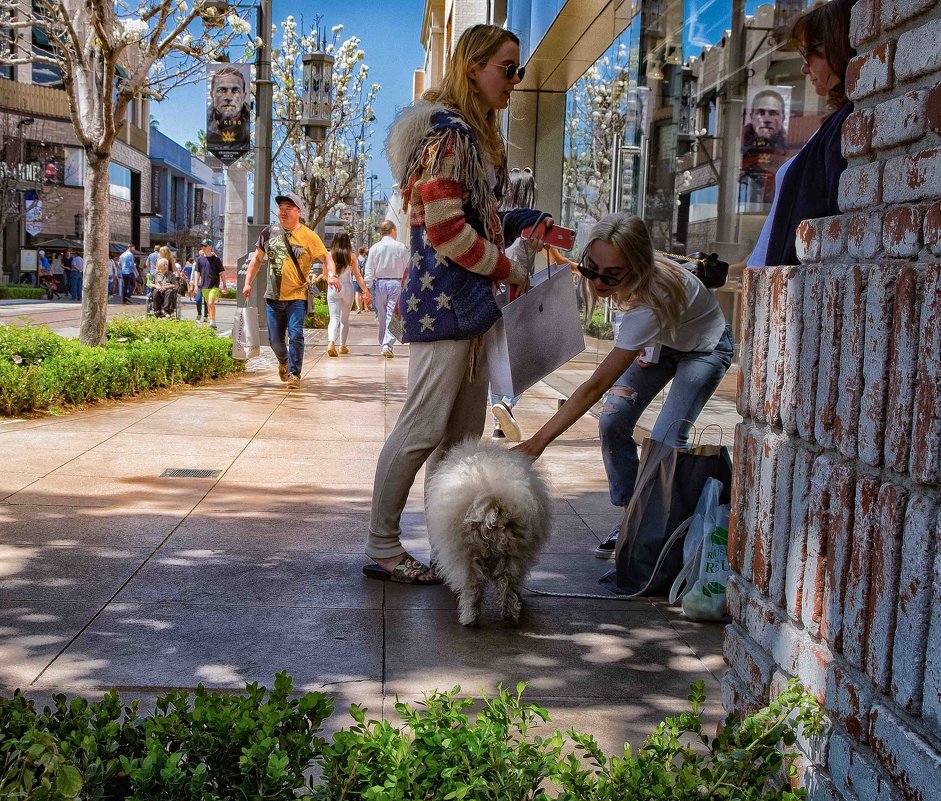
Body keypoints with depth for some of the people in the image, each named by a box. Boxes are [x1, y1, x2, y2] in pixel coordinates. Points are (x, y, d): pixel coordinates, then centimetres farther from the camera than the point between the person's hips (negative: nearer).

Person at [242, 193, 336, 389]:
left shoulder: (308, 236, -4)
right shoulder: (269, 232, 6)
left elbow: (326, 257, -4)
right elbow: (257, 258, 15)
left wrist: (331, 275, -23)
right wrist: (248, 282, 8)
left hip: (297, 296, -4)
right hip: (273, 296, 4)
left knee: (295, 335, -12)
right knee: (275, 339, 10)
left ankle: (294, 374, 0)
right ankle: (283, 361, 41)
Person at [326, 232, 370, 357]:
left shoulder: (329, 255, -3)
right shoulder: (351, 256, -5)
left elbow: (325, 275, 7)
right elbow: (358, 276, -5)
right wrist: (365, 290, 1)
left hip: (332, 289, 0)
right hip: (347, 288, 0)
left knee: (334, 318, -2)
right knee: (345, 318, 15)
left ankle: (331, 342, -26)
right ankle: (343, 346, 22)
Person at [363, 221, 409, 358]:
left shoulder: (375, 248, 0)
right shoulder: (401, 247, -3)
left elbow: (369, 271, -3)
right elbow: (407, 269, 1)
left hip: (379, 283, 2)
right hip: (396, 283, -1)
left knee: (382, 317, 12)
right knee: (392, 316, -3)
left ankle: (382, 346, 20)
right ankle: (387, 346, -14)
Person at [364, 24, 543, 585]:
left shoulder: (477, 134, 18)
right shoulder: (449, 134, -13)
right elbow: (445, 230, -18)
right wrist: (508, 269, -9)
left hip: (470, 300, 10)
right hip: (443, 300, -10)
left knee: (463, 434, 11)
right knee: (424, 427, -5)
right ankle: (381, 548, 5)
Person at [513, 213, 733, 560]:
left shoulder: (649, 304, -45)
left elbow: (595, 387, -46)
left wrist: (536, 444, -48)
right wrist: (635, 346, -5)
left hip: (705, 348, -7)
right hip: (661, 341, 7)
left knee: (665, 440, -22)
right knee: (613, 421, -9)